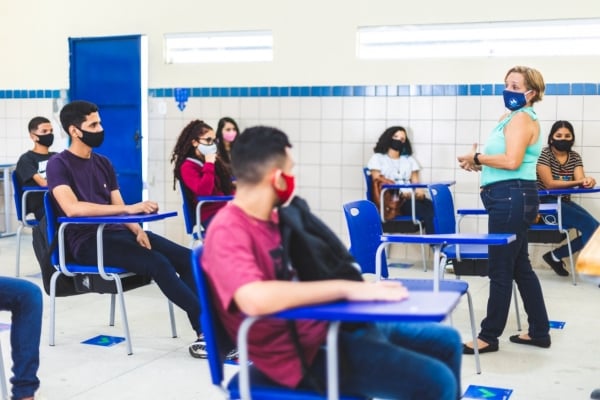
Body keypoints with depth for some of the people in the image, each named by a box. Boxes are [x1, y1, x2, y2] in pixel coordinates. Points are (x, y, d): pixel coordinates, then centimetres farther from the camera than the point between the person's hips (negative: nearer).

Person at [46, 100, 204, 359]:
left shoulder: (103, 163, 18)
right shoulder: (58, 165, -4)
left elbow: (117, 208, 13)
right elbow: (72, 208, -21)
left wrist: (138, 231, -10)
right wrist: (128, 208, -28)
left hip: (117, 232, 7)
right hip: (87, 241, -7)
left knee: (187, 258, -14)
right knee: (158, 263, -29)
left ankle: (203, 333, -19)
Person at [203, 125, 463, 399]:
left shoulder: (273, 218, 7)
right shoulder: (228, 231, -21)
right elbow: (254, 299, -39)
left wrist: (364, 285, 2)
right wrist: (346, 288, -31)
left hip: (330, 324, 9)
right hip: (306, 350, -9)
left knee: (447, 341, 17)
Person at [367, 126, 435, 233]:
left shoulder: (409, 159, 28)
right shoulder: (377, 158, 14)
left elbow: (415, 182, 19)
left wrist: (419, 190, -7)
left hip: (411, 198, 5)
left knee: (432, 206, -30)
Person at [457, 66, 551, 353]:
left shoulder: (522, 118, -12)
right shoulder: (511, 117, 19)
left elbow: (512, 161, -24)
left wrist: (477, 158, -13)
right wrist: (479, 163, 2)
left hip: (513, 197, -11)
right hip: (510, 197, 11)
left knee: (500, 269, -3)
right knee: (520, 267, 16)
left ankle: (489, 337, 5)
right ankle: (539, 332, 25)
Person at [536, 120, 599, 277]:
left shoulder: (575, 157, 7)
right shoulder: (544, 155, -10)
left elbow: (580, 180, -9)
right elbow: (549, 184, -19)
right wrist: (579, 182, -27)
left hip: (565, 202, 7)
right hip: (546, 203, -7)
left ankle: (556, 256, 1)